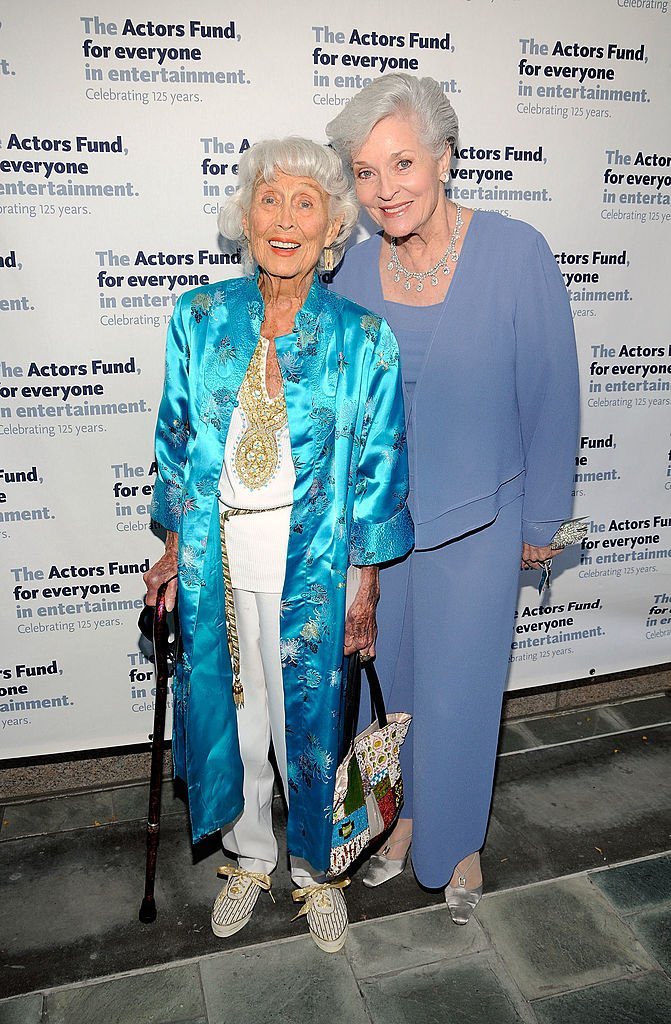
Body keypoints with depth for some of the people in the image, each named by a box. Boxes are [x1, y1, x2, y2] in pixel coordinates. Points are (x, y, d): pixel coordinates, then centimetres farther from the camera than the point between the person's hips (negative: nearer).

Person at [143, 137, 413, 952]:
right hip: (217, 561, 3)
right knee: (230, 713, 17)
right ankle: (250, 856, 45)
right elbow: (176, 441, 6)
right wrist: (176, 552, 7)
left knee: (307, 723, 12)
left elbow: (378, 470, -4)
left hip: (312, 568, -2)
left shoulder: (362, 337, -7)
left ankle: (315, 868, 40)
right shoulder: (199, 318, -1)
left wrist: (365, 589, -4)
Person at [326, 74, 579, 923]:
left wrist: (541, 519, -3)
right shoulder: (354, 264, -6)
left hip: (475, 520, -3)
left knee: (457, 693, 9)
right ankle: (405, 810, 46)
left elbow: (551, 397, -8)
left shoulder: (515, 254, -15)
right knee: (387, 678, 18)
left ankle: (457, 841, 39)